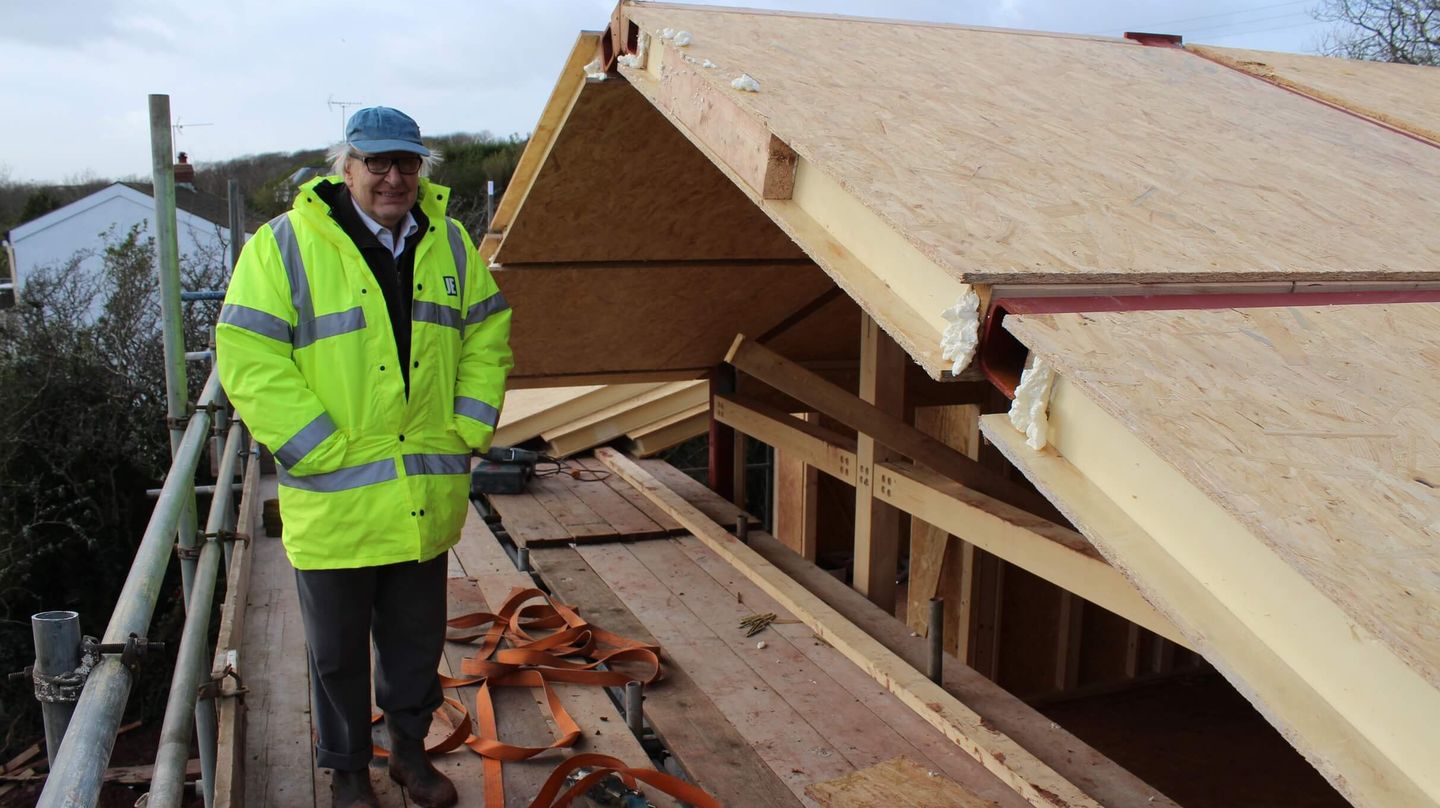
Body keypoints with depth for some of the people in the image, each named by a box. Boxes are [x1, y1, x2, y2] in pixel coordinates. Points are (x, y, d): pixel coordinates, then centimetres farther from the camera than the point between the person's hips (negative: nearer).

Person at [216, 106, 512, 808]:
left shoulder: (448, 243, 7)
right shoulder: (287, 243, -8)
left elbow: (487, 337, 12)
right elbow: (247, 357, -13)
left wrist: (469, 429, 1)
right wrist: (322, 450, -16)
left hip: (427, 498, 4)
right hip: (336, 501, -3)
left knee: (417, 637, 19)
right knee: (339, 651, 13)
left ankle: (409, 747, 41)